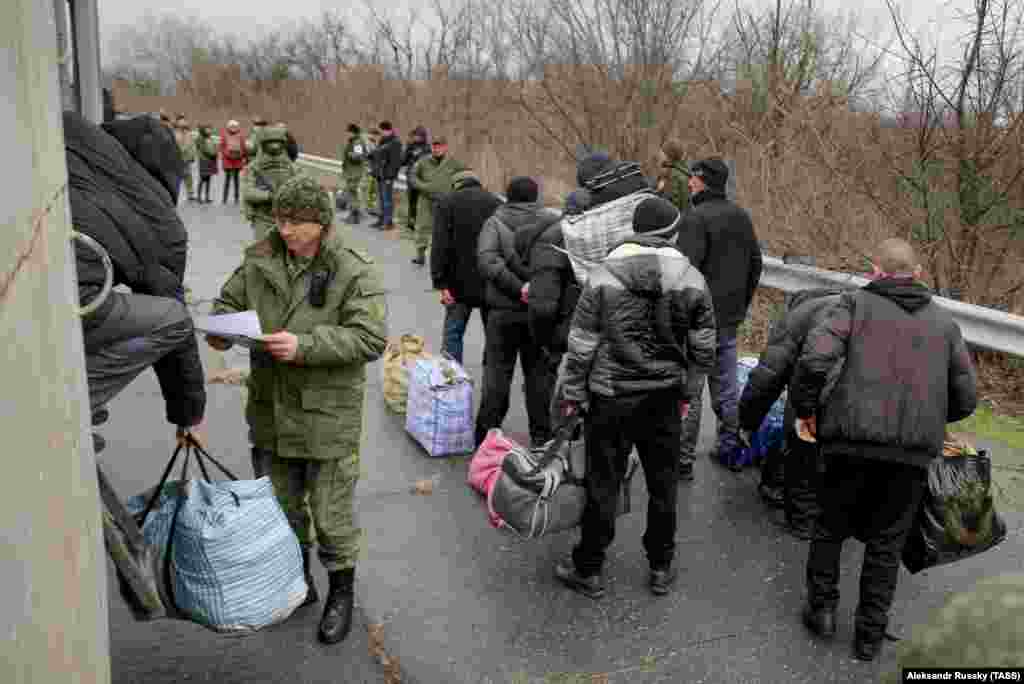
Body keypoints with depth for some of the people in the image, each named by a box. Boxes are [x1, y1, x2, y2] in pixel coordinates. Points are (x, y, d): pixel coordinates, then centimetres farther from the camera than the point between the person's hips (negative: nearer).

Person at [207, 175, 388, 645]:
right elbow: (228, 302, 15)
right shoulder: (260, 260, 1)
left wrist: (305, 345, -30)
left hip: (328, 416, -5)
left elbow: (370, 338, -21)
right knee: (281, 507, 21)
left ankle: (341, 595, 31)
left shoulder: (354, 272, -14)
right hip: (270, 410, 5)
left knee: (331, 515, 7)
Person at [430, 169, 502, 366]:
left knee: (453, 333, 8)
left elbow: (440, 246, -8)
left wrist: (441, 283, -9)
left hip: (460, 283, -2)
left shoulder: (446, 203, 2)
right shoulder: (497, 203, 8)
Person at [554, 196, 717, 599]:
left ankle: (589, 570, 21)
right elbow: (703, 348, 3)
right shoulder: (692, 280, -3)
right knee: (663, 484, 16)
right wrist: (687, 390, 16)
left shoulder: (602, 277, -10)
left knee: (603, 485, 8)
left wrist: (571, 393, 5)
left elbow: (581, 346, -7)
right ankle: (661, 568, 30)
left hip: (610, 399, -2)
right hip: (664, 399, 2)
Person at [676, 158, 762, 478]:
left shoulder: (696, 218, -17)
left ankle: (683, 460, 7)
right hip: (730, 319, 8)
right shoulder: (741, 216, 9)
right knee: (726, 385, 18)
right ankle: (731, 448, 29)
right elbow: (755, 263, 17)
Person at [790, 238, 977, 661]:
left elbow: (815, 358, -13)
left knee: (831, 528, 18)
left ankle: (822, 608, 23)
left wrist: (805, 409, 1)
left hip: (853, 440, -2)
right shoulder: (943, 321, 14)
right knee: (886, 542, 16)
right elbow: (966, 398, 13)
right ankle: (870, 634, 22)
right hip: (915, 451, 3)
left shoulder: (857, 303, 3)